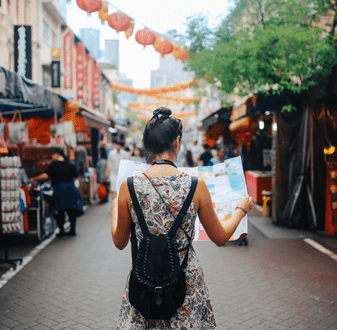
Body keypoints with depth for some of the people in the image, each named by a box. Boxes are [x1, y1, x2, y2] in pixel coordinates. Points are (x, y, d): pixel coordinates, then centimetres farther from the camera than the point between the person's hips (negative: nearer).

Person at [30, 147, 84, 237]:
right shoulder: (70, 165, 8)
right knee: (71, 211, 11)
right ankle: (72, 230, 13)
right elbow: (75, 177, 10)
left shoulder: (54, 164, -6)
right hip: (71, 188, 4)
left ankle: (61, 231, 6)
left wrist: (34, 179, 0)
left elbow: (46, 175, -11)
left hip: (59, 189, -4)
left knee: (59, 211, 5)